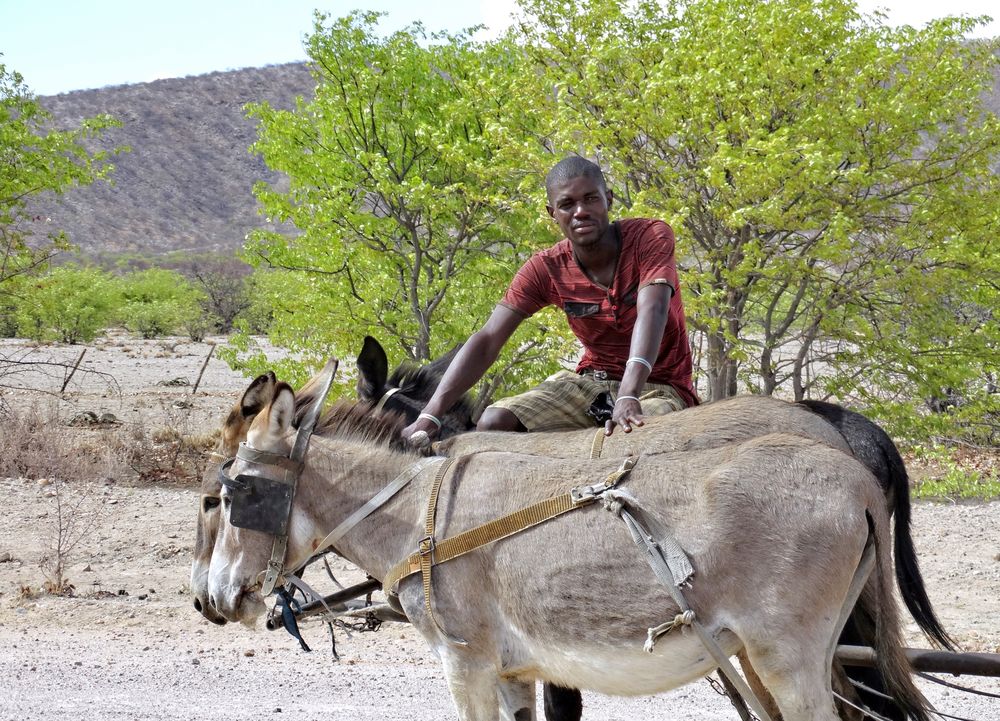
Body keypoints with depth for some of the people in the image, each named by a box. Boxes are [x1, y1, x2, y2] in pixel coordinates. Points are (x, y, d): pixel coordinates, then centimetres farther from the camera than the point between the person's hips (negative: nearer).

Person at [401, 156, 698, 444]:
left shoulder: (651, 237, -16)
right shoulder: (546, 268, -6)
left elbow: (651, 312, -32)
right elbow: (487, 340, -11)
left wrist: (628, 399, -49)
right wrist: (430, 415, -25)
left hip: (660, 387, -4)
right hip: (592, 382, 4)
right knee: (494, 422, -19)